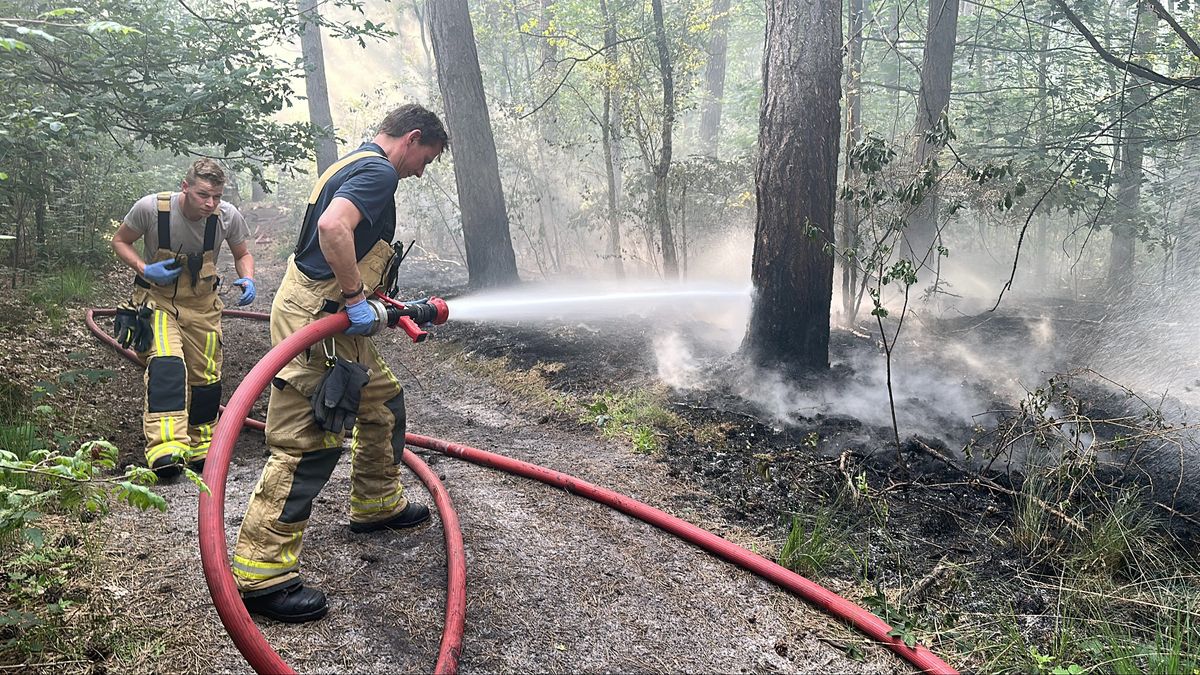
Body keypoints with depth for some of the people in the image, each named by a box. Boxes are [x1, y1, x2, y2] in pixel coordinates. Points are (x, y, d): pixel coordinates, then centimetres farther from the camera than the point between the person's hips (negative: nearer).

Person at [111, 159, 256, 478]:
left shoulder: (229, 216, -16)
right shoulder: (151, 207, -21)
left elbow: (242, 254, 4)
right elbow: (120, 241, -3)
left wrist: (248, 279, -18)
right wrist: (145, 269, -21)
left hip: (202, 305, 3)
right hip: (157, 298, -3)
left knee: (206, 379, 7)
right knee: (166, 365, -27)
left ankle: (201, 450, 28)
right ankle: (166, 448, -31)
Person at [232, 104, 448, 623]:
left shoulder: (353, 165, 21)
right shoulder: (379, 171, -13)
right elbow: (333, 228, -31)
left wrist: (382, 303, 27)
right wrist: (355, 297, -23)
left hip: (334, 317, 11)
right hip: (315, 317, -11)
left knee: (383, 400, 24)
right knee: (307, 443, -10)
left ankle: (377, 504, 40)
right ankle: (260, 574, -5)